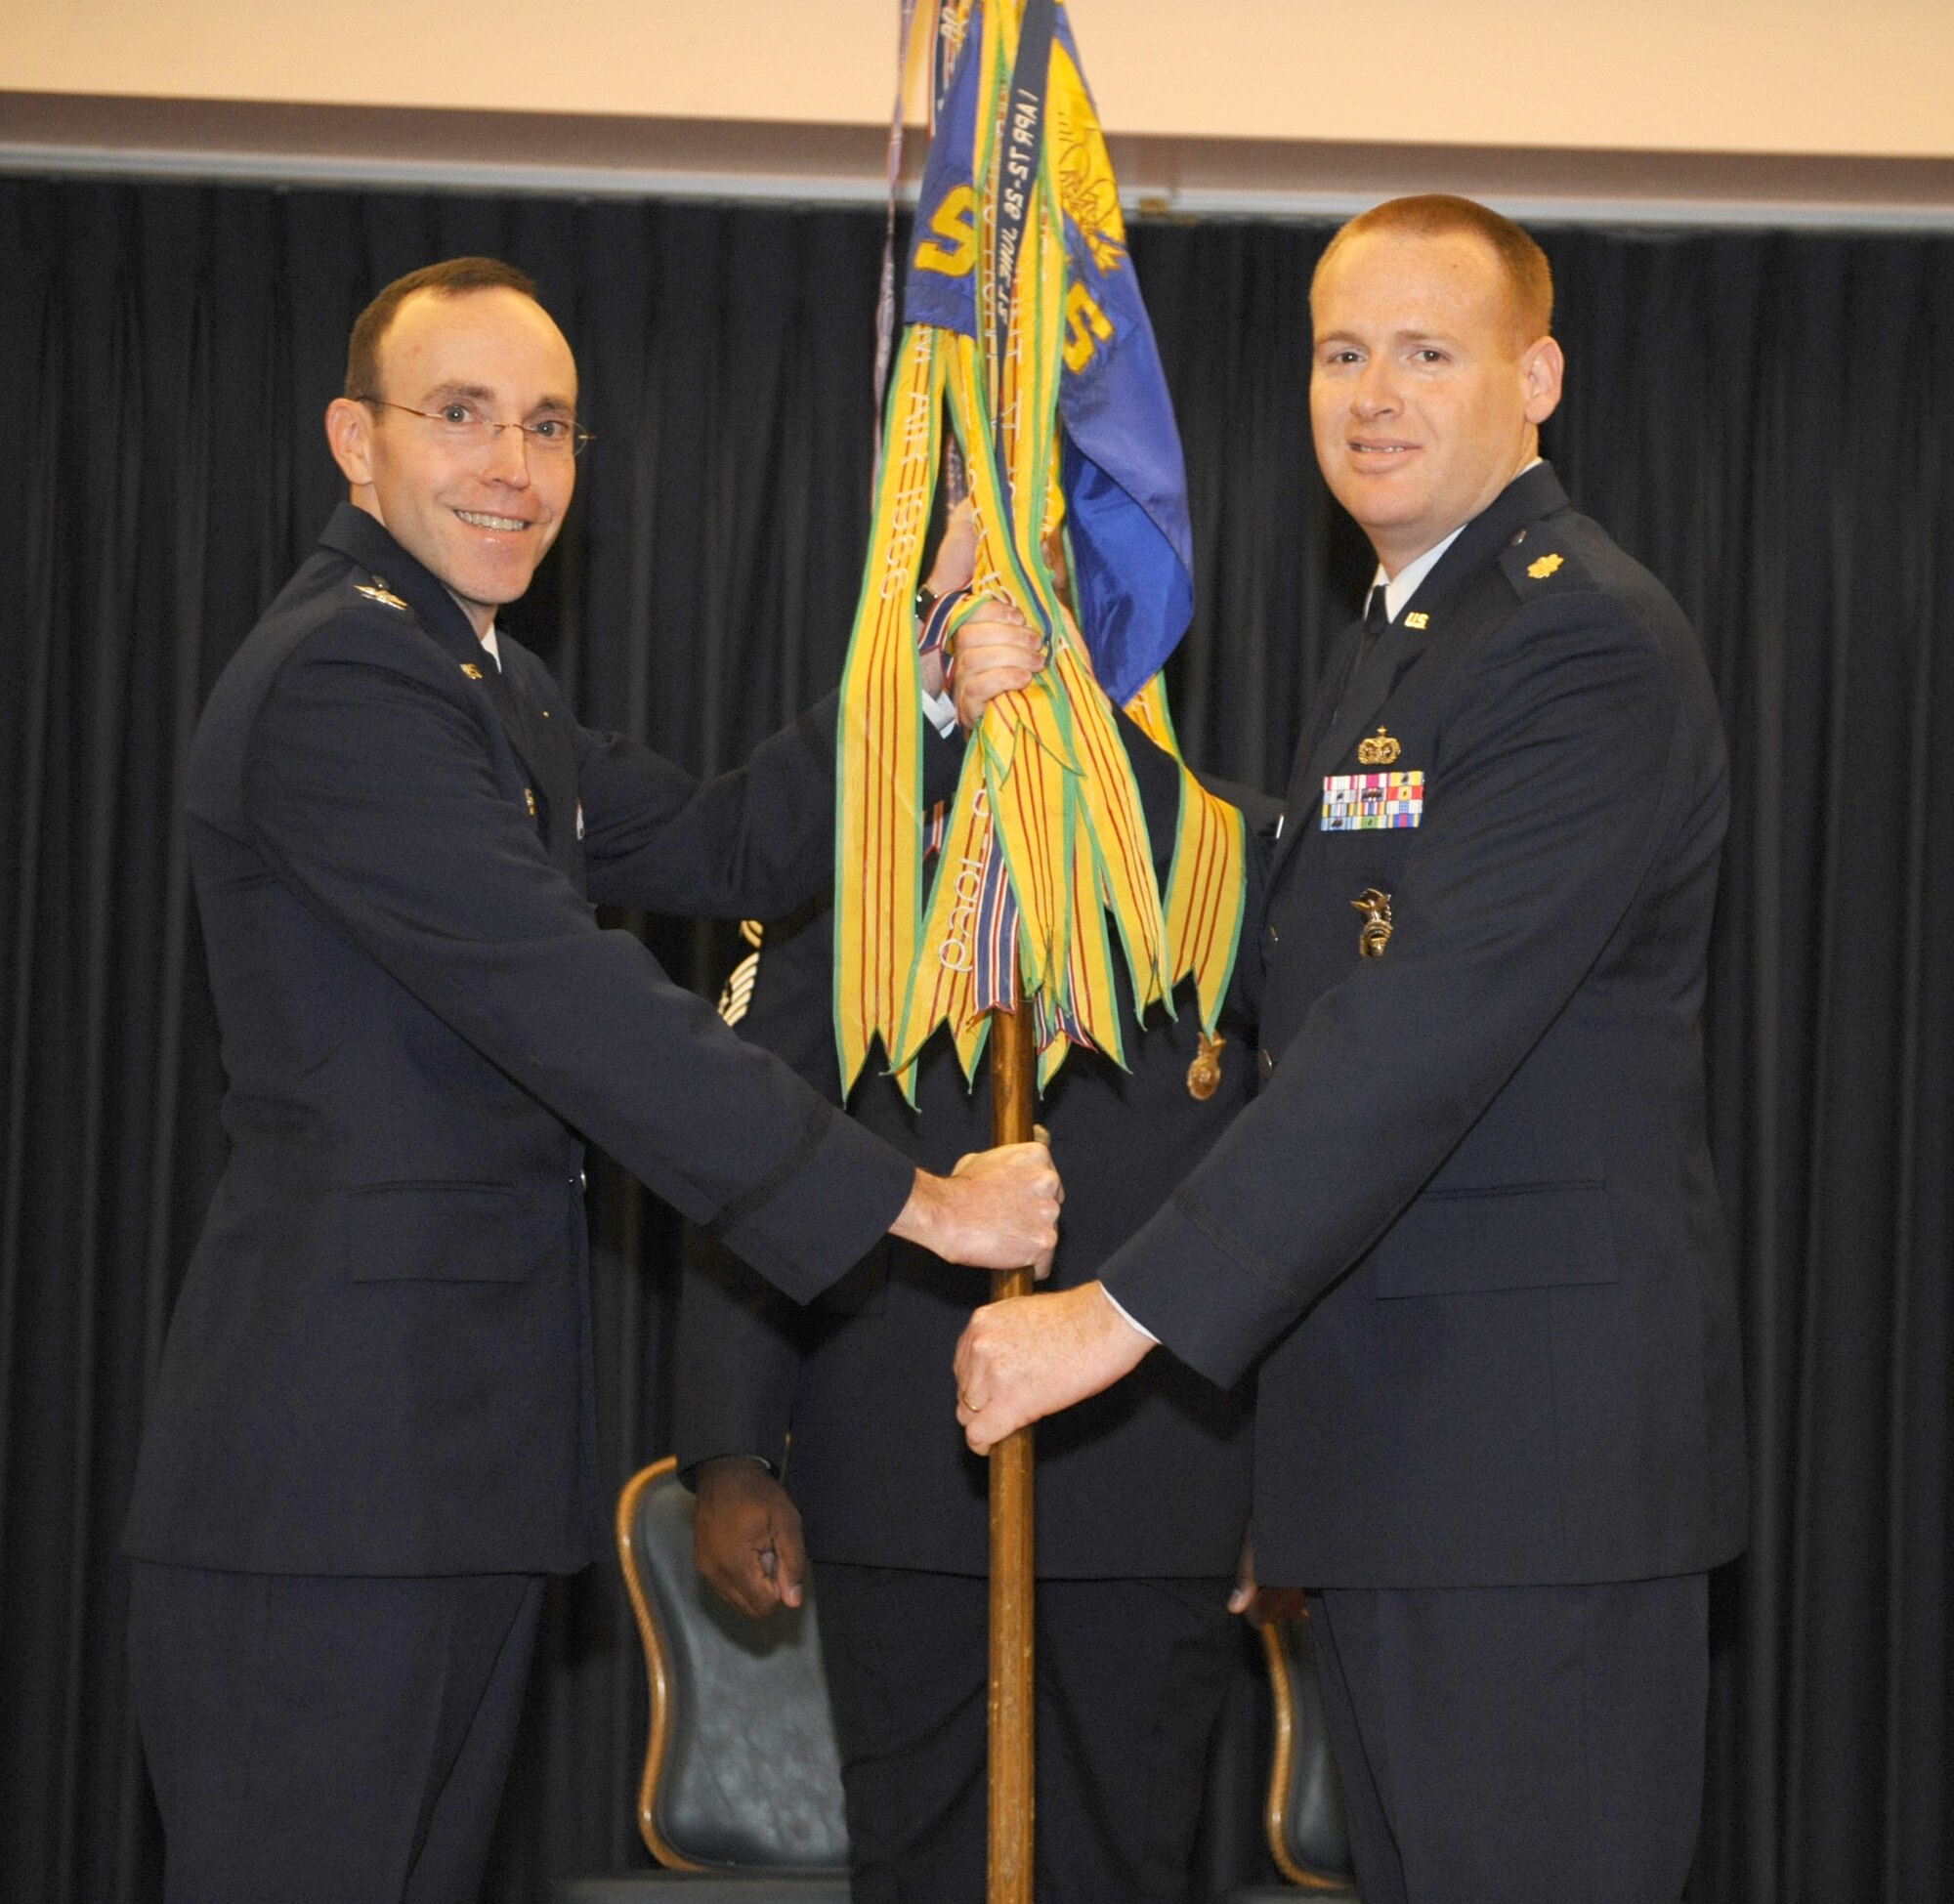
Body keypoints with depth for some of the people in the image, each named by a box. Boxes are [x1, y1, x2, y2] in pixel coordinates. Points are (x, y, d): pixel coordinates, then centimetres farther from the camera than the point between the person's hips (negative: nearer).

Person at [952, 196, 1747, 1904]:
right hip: (1393, 1438, 10)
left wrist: (1129, 1312, -26)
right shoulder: (1406, 638, 20)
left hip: (1537, 1439, -10)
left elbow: (1424, 1031, -24)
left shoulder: (1587, 642, -15)